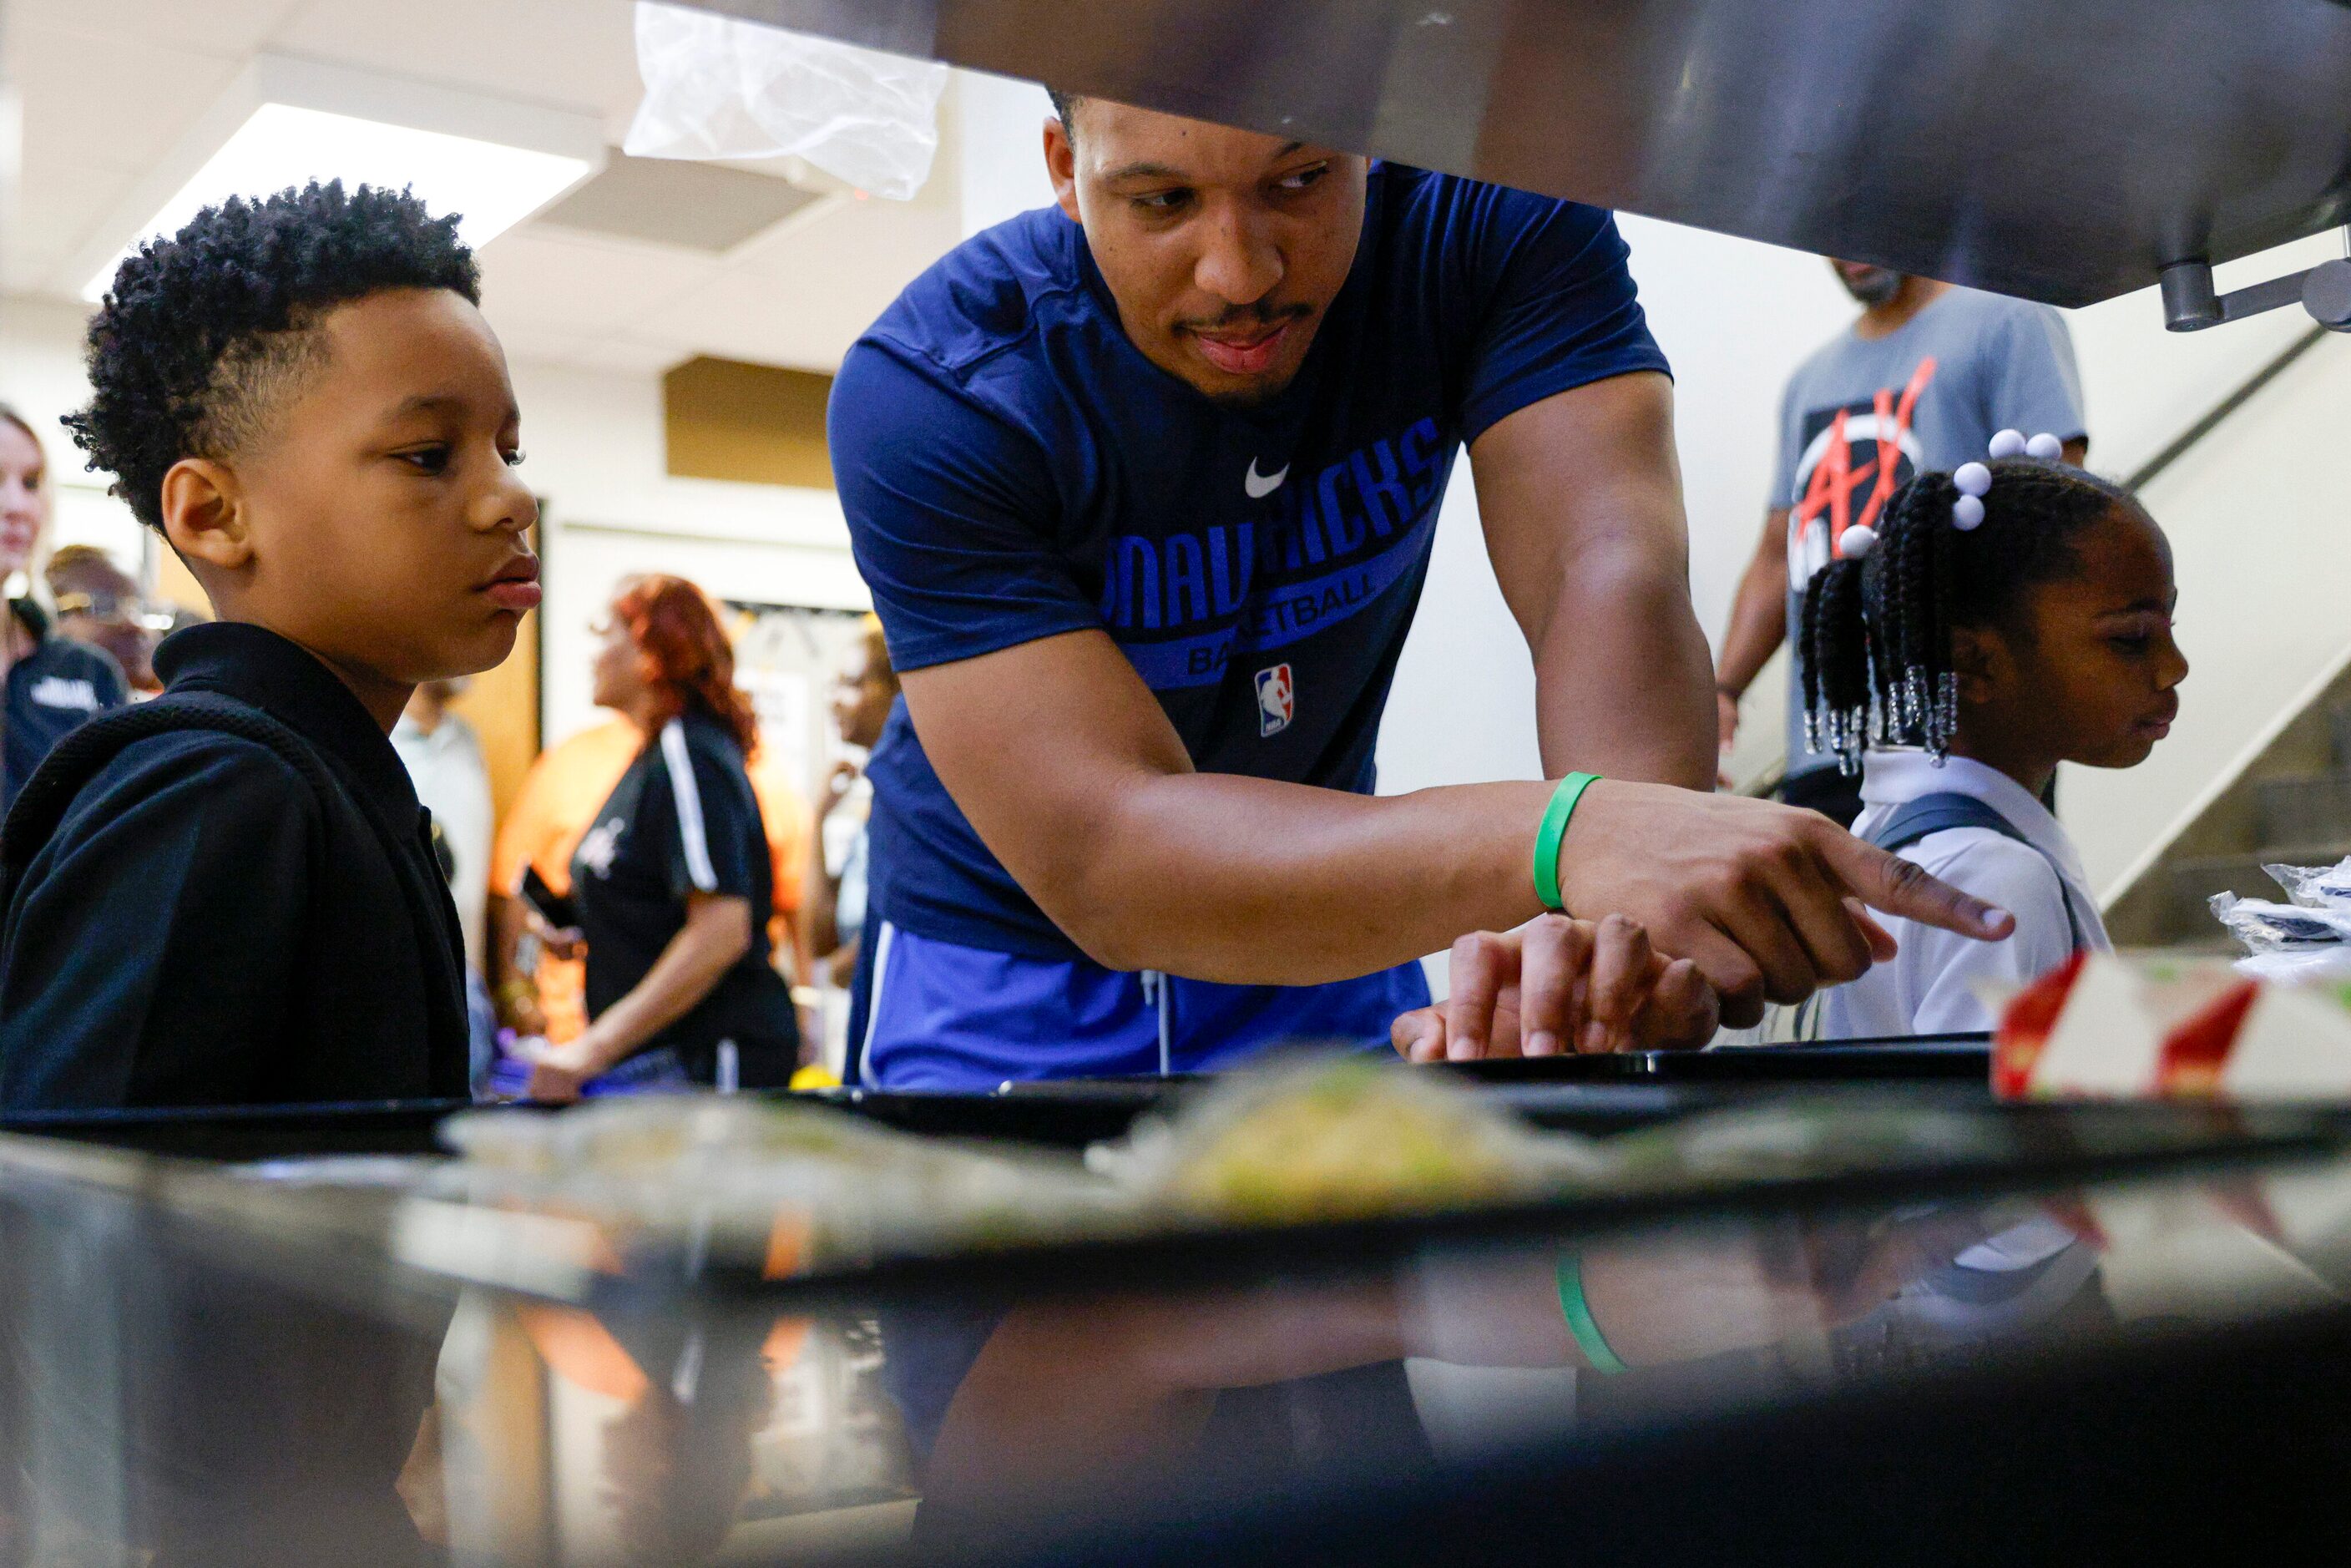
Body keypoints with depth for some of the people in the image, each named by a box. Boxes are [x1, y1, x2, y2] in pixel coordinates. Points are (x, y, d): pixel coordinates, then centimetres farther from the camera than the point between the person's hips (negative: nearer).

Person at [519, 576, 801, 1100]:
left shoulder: (688, 755, -13)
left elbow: (723, 929, -23)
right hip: (654, 1055, 9)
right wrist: (580, 928, 10)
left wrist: (597, 1046, -22)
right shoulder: (652, 756, 16)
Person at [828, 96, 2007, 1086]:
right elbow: (1098, 858, -39)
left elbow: (1611, 571, -36)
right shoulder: (929, 395, -29)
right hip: (1005, 970, -2)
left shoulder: (1491, 230, -20)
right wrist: (1560, 839, -56)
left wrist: (1623, 912, -58)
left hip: (1326, 950, 3)